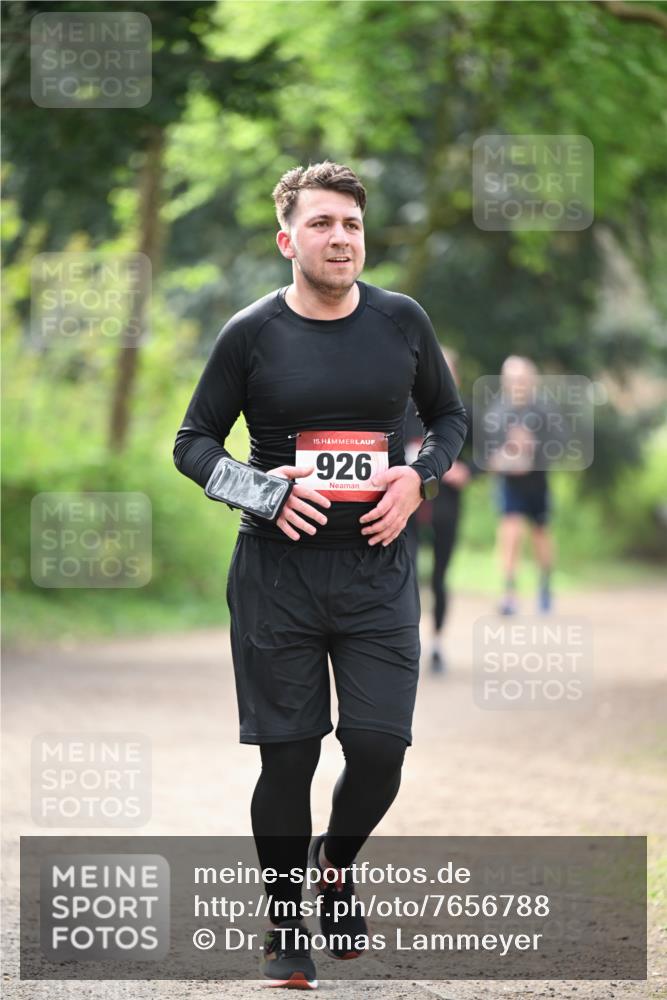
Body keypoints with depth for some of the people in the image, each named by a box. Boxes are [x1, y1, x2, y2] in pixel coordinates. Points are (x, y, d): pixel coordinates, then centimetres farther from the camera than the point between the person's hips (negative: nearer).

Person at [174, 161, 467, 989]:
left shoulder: (402, 321, 4)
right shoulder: (252, 333, -2)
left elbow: (449, 416, 17)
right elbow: (192, 441, 5)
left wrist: (419, 477, -3)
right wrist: (256, 485, -13)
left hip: (378, 570, 2)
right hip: (277, 570, -1)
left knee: (379, 749, -5)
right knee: (287, 756, 0)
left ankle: (334, 866, 27)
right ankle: (285, 924, 18)